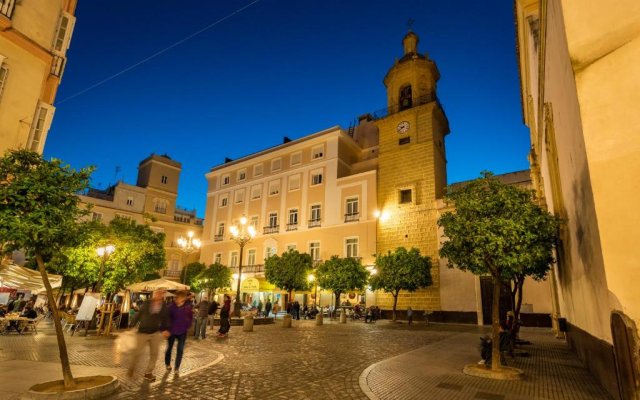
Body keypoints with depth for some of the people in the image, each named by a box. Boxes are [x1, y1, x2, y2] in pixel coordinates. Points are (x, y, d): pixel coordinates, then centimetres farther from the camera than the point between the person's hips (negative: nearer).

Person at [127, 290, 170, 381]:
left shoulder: (164, 307, -2)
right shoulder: (146, 303, -5)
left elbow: (166, 319, 3)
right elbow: (138, 315, 0)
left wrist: (166, 329, -10)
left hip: (156, 333, 2)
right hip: (143, 332, -1)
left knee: (154, 354, 6)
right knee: (136, 352, 3)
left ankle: (148, 373, 23)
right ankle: (131, 368, 33)